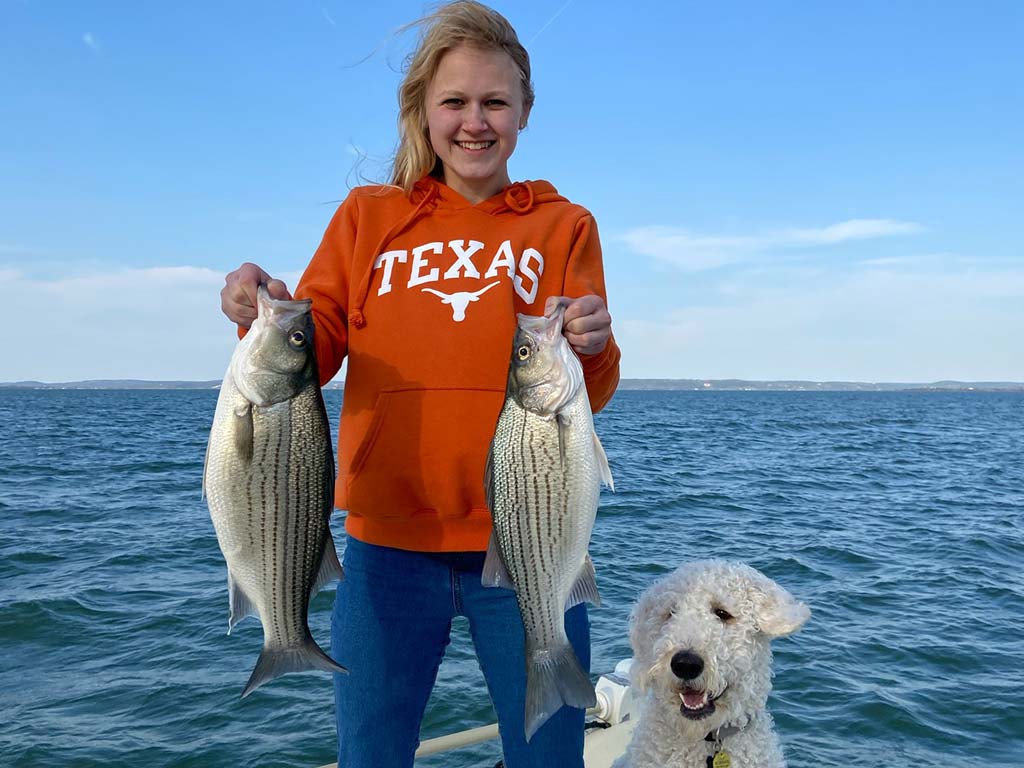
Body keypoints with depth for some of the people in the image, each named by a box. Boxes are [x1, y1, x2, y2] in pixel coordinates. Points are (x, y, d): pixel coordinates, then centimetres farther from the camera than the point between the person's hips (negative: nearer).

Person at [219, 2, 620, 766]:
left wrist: (593, 349, -24)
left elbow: (590, 398, -3)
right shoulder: (368, 215, 7)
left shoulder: (564, 225, 4)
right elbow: (314, 357, -1)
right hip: (389, 539, 1)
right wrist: (267, 318, -21)